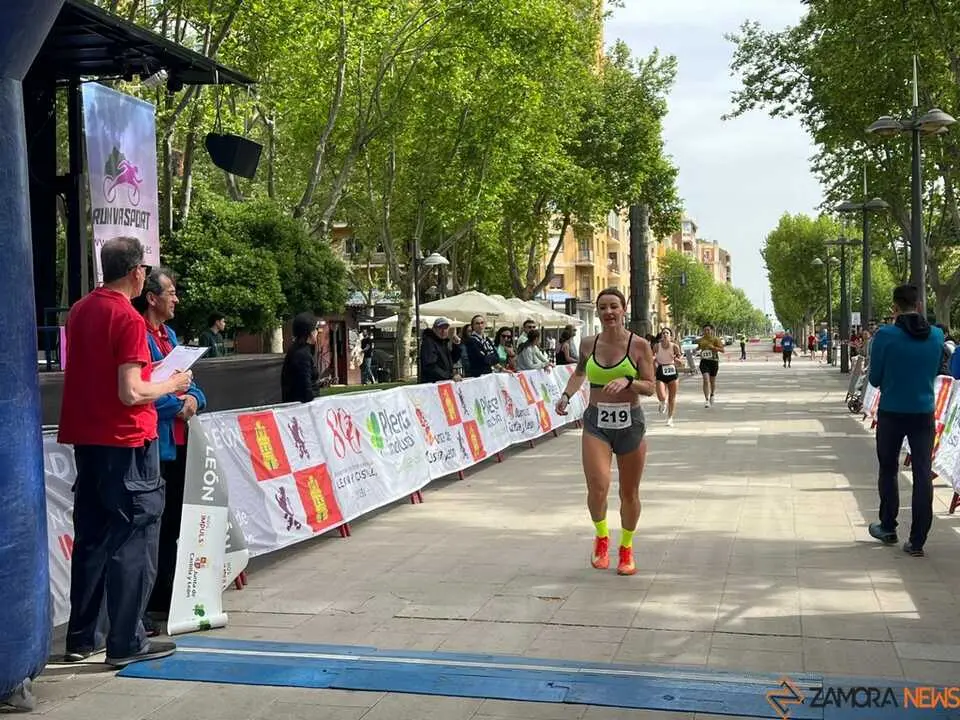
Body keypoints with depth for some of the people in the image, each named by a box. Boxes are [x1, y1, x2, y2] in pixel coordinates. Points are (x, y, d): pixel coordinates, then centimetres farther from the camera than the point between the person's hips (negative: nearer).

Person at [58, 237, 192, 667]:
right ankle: (126, 643, 4)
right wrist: (172, 384, -4)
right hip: (125, 442, -8)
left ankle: (80, 638, 21)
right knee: (134, 542, 1)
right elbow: (131, 394, -20)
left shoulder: (80, 310, 8)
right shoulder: (128, 319, -15)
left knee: (91, 539, 14)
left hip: (86, 438, 8)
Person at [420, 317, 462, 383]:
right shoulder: (428, 342, -12)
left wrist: (456, 345, 5)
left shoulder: (444, 341, 16)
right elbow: (430, 367, -22)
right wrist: (451, 376, -25)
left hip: (445, 382, 8)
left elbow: (453, 360, 20)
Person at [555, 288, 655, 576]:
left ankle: (626, 548, 34)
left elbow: (650, 387, -5)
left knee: (629, 493, 11)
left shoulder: (639, 345, -6)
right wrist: (566, 394, 6)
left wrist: (627, 382, -24)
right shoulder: (588, 344, 3)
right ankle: (601, 536, 14)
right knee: (598, 487, -17)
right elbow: (579, 372, 22)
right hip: (596, 423, 1)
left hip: (630, 423, -1)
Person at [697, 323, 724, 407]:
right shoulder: (701, 340, 5)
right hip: (704, 361, 1)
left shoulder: (716, 339, -4)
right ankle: (706, 400, -17)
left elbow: (723, 350, -9)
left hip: (714, 361, -1)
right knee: (706, 380, -16)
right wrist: (697, 348, 4)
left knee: (712, 381, 14)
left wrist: (714, 347, -22)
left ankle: (712, 395, 42)